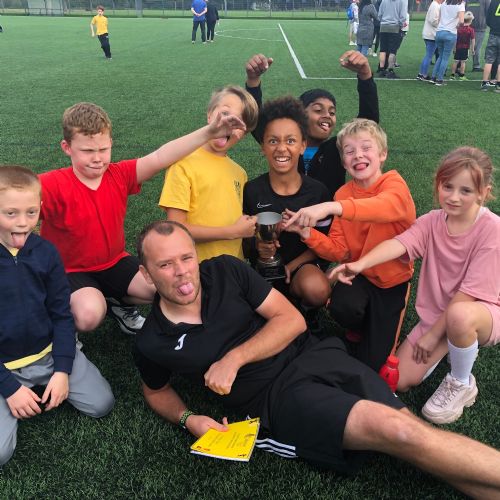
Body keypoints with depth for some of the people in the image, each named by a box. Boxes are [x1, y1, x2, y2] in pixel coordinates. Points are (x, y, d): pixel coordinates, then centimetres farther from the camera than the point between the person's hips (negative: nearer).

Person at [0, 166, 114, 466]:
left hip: (48, 353, 3)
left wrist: (62, 369, -8)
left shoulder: (45, 252, -5)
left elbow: (62, 314, 1)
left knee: (101, 404, -5)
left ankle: (43, 385, 16)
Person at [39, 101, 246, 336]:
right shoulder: (54, 185, -23)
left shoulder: (120, 175, -10)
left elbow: (159, 158, -20)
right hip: (69, 270, -5)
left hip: (114, 262, 5)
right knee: (90, 314, -33)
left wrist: (208, 132, -29)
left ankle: (117, 302, 21)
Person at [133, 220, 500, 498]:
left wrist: (235, 357, -13)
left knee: (412, 432, -16)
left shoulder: (225, 270, -1)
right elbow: (156, 390, 19)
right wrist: (188, 419, -1)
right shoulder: (152, 345, -2)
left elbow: (292, 319, -1)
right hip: (276, 399, -2)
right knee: (395, 430, -23)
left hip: (312, 357, 3)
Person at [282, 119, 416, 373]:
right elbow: (339, 251, -7)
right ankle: (358, 331, 4)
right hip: (359, 273, 2)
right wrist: (307, 232, -26)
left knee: (370, 362, -5)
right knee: (342, 307, -33)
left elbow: (387, 206, -43)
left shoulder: (393, 182, -16)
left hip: (393, 278, -2)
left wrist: (331, 207, -57)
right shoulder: (343, 194, -4)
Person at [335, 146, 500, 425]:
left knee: (459, 315, -42)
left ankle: (461, 385, -10)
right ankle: (455, 346, 21)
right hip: (436, 315, 5)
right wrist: (359, 264, -46)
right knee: (399, 381, -4)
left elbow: (471, 291, -22)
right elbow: (399, 244, -27)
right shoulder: (432, 221, -6)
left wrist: (433, 333, -19)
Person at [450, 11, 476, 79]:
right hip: (465, 48, -3)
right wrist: (472, 49, 1)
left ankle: (452, 74, 12)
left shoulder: (458, 28, 0)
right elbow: (473, 40, -9)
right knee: (463, 62, 3)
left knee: (456, 61, 9)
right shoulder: (471, 29, -8)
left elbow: (455, 38, 3)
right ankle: (461, 75, 7)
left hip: (457, 47, 3)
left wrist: (454, 47, 11)